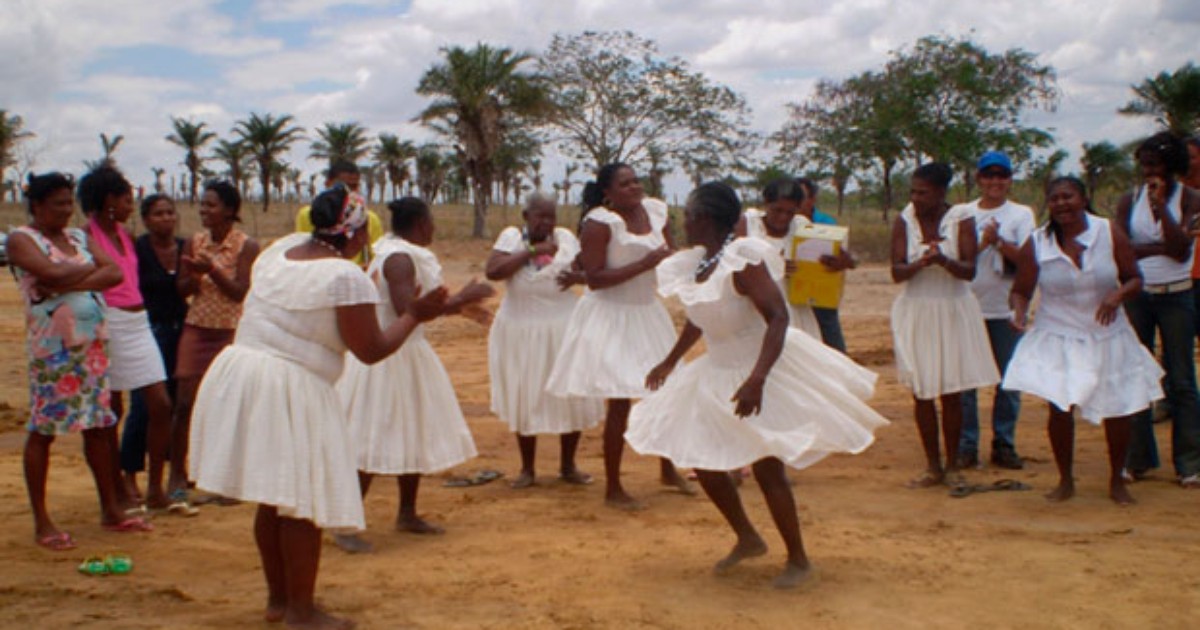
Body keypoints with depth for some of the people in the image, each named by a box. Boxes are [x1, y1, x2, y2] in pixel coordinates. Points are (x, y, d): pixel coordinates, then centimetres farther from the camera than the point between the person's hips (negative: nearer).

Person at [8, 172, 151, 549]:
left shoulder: (79, 237, 14)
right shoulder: (21, 239, -3)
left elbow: (115, 273, 0)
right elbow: (53, 273, -21)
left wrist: (70, 283, -13)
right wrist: (90, 268, -3)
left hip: (92, 343, 6)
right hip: (52, 346, -6)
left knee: (99, 426, 9)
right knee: (43, 431, 0)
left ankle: (111, 510, 18)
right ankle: (42, 523, 7)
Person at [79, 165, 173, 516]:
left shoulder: (123, 233, 15)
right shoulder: (87, 235, -8)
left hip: (138, 324, 7)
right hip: (109, 325, -7)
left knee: (160, 405, 3)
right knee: (111, 410, 3)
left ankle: (155, 490, 12)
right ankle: (118, 493, 16)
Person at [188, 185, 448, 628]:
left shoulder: (279, 250, 7)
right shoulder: (347, 277, -15)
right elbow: (371, 351, -11)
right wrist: (414, 315, 2)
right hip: (292, 392, -8)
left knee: (273, 499, 19)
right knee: (303, 504, 5)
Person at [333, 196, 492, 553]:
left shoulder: (399, 253, 10)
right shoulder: (400, 258, -20)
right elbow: (407, 311, -32)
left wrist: (459, 306, 22)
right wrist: (459, 299, -27)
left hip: (409, 354, 10)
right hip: (388, 359, -10)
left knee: (413, 436, 17)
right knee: (375, 442, -6)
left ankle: (408, 514, 29)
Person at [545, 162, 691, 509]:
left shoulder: (654, 211, 2)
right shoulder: (599, 223, -17)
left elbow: (671, 256, 14)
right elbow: (594, 278, -22)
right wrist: (644, 264, -25)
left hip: (647, 311, 7)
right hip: (611, 315, -7)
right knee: (620, 401, -5)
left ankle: (668, 469, 35)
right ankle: (613, 489, 8)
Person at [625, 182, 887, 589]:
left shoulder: (743, 261, -24)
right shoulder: (697, 264, 0)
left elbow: (778, 318, -30)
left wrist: (757, 378, -40)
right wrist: (669, 363, 26)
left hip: (764, 369, -8)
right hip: (719, 373, 8)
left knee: (766, 468, -4)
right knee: (704, 463, 8)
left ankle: (797, 559, 14)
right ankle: (747, 539, 29)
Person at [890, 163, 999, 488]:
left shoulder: (961, 220, -5)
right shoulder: (904, 221, -1)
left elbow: (969, 270, -12)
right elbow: (896, 272, -8)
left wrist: (943, 260, -31)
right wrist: (920, 263, -28)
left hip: (953, 312, -1)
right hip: (916, 313, 1)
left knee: (952, 394, 3)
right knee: (921, 394, 3)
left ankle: (952, 465, 17)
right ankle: (932, 466, 15)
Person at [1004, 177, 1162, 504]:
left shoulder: (1110, 234, -6)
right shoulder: (1036, 244, -7)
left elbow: (1135, 279, -2)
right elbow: (1021, 290, -1)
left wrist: (1118, 295, -23)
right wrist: (1020, 312, -22)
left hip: (1107, 337, 1)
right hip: (1057, 338, -1)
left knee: (1118, 410, 5)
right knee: (1060, 407, -7)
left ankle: (1117, 481, 28)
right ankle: (1065, 481, 16)